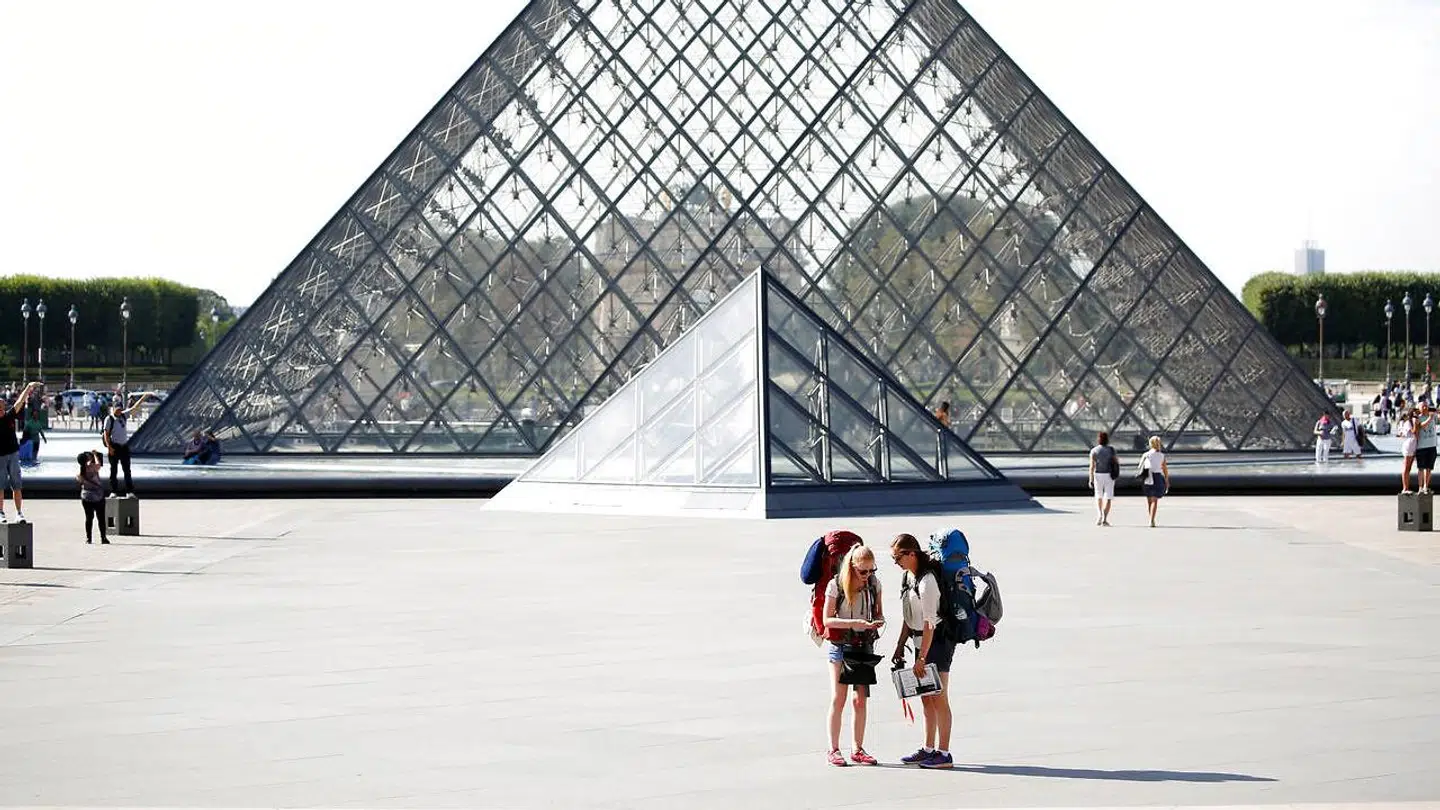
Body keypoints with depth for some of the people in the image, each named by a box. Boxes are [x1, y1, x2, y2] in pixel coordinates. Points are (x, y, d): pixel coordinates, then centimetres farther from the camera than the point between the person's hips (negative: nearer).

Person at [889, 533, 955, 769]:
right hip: (922, 641, 10)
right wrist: (900, 645, 15)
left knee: (939, 698, -6)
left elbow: (929, 623, -22)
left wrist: (921, 658, -21)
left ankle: (944, 754, -3)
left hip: (937, 641, -10)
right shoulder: (908, 575, 8)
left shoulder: (927, 581, -22)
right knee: (926, 698, 14)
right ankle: (928, 749, 21)